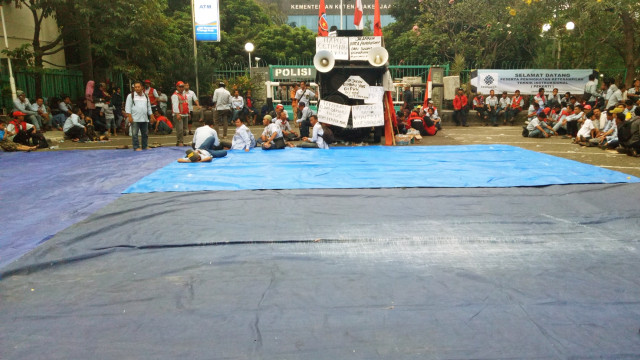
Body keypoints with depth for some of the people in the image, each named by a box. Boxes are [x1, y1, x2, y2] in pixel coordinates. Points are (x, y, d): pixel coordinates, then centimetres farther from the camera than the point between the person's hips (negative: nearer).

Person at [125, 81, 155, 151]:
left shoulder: (146, 96, 17)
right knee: (134, 134, -5)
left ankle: (145, 148, 17)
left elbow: (149, 108, 21)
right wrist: (129, 116, -13)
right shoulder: (131, 96, 3)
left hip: (144, 119, 4)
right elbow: (128, 107, -3)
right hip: (135, 119, -4)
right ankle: (136, 148, -1)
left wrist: (152, 117, 14)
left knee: (145, 134, 8)